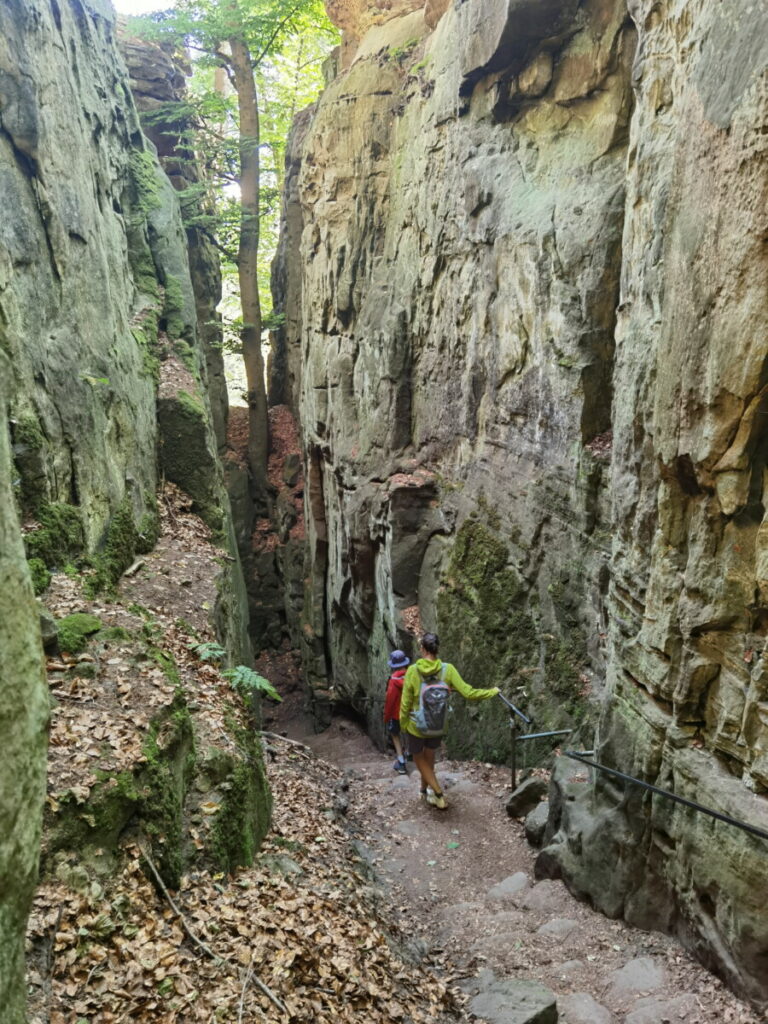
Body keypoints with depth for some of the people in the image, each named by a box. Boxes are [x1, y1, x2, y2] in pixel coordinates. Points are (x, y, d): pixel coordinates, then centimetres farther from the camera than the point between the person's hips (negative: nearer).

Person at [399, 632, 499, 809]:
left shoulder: (413, 670, -22)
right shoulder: (447, 669, -19)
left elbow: (405, 703, -15)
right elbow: (468, 693, -17)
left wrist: (402, 725, 2)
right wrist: (492, 692, -1)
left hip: (416, 725, -3)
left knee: (418, 758, 21)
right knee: (429, 757, 27)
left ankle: (438, 793, 9)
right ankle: (425, 789, 45)